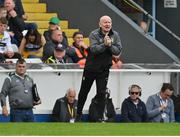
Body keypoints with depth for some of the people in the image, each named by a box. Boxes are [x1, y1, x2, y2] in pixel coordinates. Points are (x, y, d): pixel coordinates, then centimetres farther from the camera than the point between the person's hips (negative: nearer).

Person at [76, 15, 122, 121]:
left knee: (101, 93, -4)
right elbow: (94, 49, -25)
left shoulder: (115, 35, -2)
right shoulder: (94, 34, -12)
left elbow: (118, 51, -9)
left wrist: (110, 45, -25)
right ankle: (79, 114, 28)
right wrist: (104, 44, -35)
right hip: (90, 68, -1)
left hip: (104, 69, 1)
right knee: (84, 92, 11)